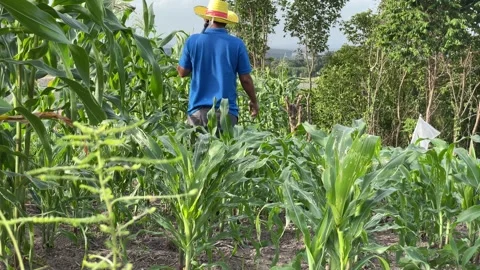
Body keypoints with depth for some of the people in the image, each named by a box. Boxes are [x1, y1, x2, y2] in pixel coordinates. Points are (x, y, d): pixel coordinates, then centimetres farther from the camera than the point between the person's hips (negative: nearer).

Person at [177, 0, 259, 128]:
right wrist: (254, 101, 15)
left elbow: (182, 72, 7)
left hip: (198, 109, 1)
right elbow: (245, 79, 0)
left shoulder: (193, 41, -2)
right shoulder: (237, 44, -4)